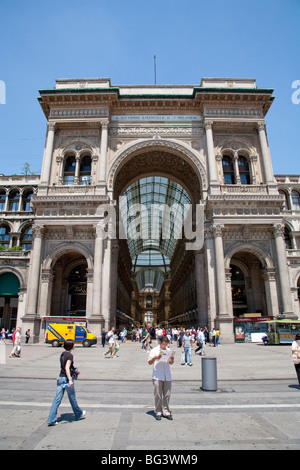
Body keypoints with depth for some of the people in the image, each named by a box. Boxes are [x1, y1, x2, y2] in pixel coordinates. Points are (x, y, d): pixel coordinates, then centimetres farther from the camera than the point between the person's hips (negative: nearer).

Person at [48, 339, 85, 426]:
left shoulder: (63, 354, 10)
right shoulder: (70, 355, -15)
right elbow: (67, 368, -25)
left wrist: (75, 371, 30)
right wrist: (70, 380, -29)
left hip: (60, 377, 7)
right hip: (67, 378, -7)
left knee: (57, 399, 7)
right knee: (72, 398, 11)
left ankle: (51, 420, 5)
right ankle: (78, 414, 30)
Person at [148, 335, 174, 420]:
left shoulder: (168, 350, 11)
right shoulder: (154, 350, -1)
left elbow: (170, 363, 17)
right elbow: (149, 363, -1)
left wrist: (172, 359, -5)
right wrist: (155, 358, -19)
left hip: (167, 377, 3)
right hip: (157, 377, -3)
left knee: (167, 395, 5)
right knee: (158, 395, 0)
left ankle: (166, 412, 17)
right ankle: (158, 412, 13)